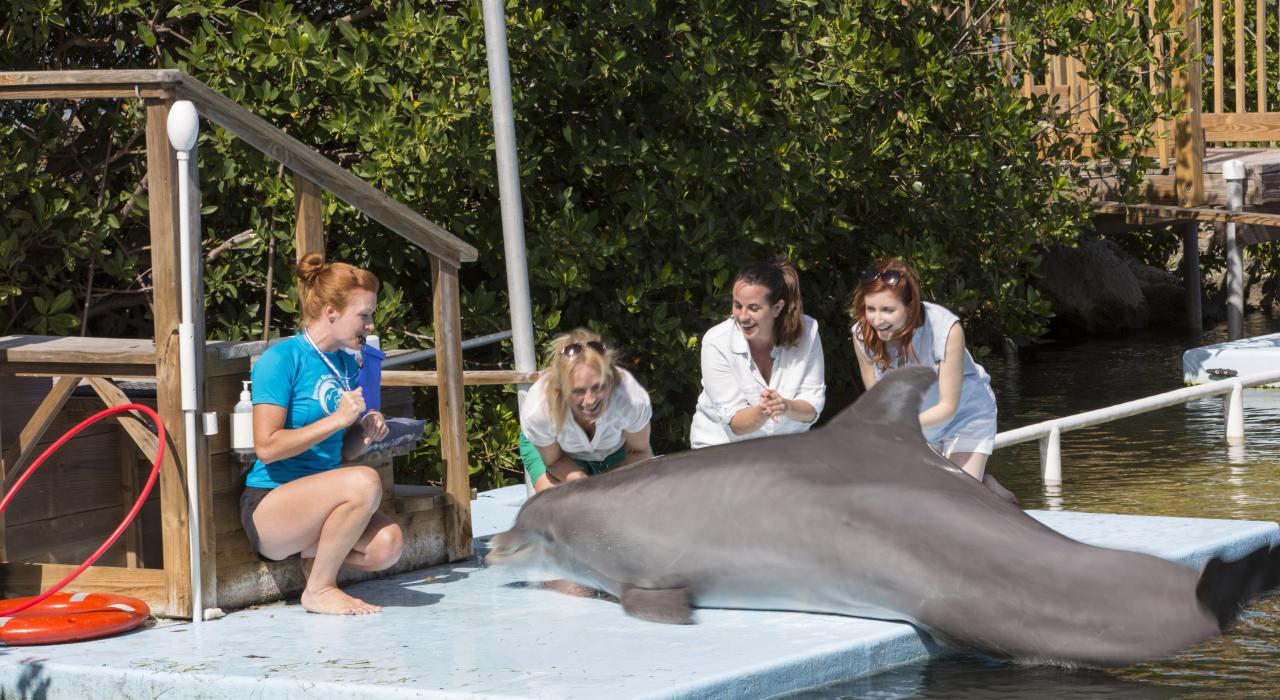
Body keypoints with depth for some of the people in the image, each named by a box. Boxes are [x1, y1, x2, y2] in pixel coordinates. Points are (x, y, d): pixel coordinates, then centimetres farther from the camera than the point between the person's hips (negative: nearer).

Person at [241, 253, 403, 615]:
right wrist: (337, 419, -19)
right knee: (365, 482, -32)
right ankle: (319, 590, -15)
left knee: (388, 543, -22)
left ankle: (316, 556, 8)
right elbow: (267, 446, -19)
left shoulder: (347, 365, 13)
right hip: (270, 506, -7)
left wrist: (365, 433, -1)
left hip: (319, 498, 7)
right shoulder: (281, 360, -11)